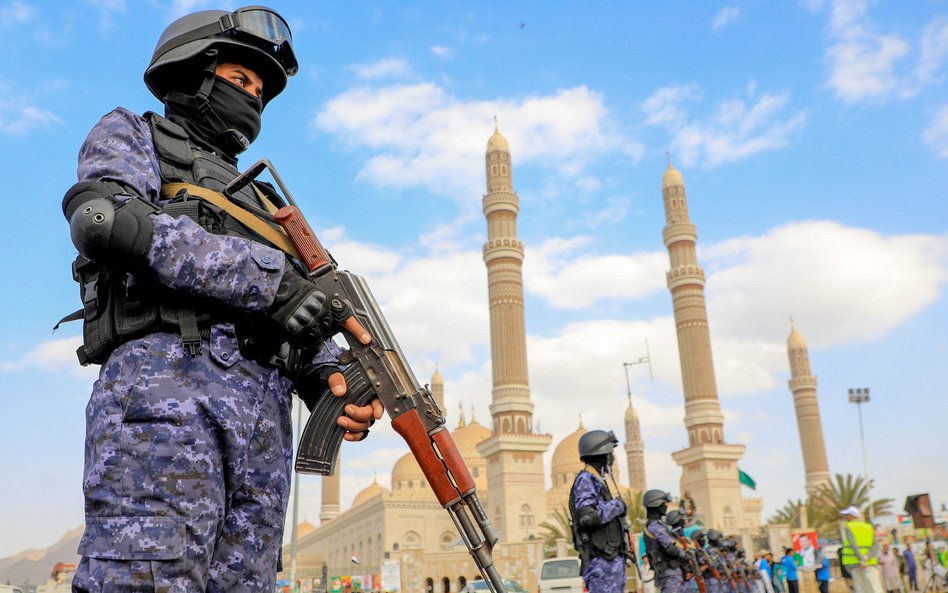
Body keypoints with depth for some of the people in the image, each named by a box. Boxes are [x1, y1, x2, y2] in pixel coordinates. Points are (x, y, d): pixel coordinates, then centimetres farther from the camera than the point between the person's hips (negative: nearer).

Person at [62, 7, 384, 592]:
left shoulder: (258, 200, 34)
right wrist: (268, 278, -13)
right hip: (168, 373, -5)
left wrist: (329, 375, -2)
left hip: (265, 410, 6)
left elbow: (300, 317, 23)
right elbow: (104, 217, -5)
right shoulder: (131, 134, 20)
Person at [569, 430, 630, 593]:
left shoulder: (597, 481, 20)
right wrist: (617, 505, -13)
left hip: (613, 561, 10)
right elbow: (587, 516, -26)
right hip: (602, 563, -10)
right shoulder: (585, 479, -11)